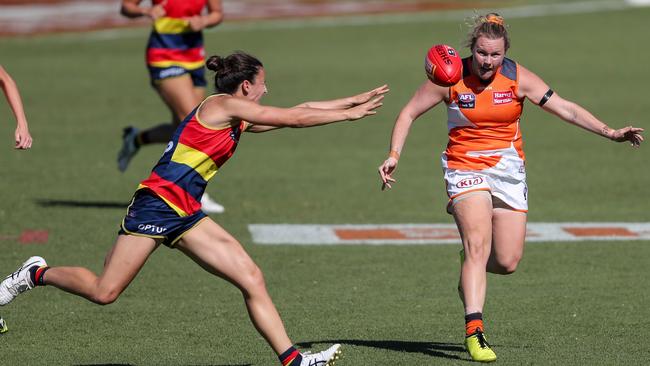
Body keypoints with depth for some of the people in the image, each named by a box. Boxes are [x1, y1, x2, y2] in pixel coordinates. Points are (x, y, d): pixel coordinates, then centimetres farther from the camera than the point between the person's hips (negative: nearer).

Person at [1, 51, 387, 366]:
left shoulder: (237, 121, 18)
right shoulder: (223, 104, -8)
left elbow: (299, 110, 25)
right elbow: (294, 119, -8)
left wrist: (353, 101, 23)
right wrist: (348, 114, 2)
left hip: (187, 216, 9)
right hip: (158, 204, -9)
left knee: (252, 279, -2)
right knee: (104, 292, -10)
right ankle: (38, 274, 14)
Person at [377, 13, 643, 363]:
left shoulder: (518, 78, -6)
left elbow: (566, 108, -6)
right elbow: (409, 112, -1)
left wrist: (610, 132, -14)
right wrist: (394, 155, -11)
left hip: (508, 170, 3)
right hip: (465, 169, -3)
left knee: (507, 262, -1)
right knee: (478, 244, -24)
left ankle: (470, 269, 35)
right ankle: (474, 331, -29)